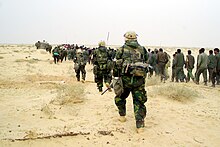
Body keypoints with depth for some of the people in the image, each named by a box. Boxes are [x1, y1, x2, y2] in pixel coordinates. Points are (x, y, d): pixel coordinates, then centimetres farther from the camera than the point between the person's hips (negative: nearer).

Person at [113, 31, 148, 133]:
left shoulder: (122, 49, 2)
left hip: (126, 78, -2)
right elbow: (145, 64, 11)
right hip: (139, 79, 2)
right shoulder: (142, 49, 10)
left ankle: (122, 116, 34)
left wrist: (115, 77, 11)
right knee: (139, 101, 6)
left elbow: (117, 65, 2)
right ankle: (140, 125, 0)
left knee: (120, 97, 23)